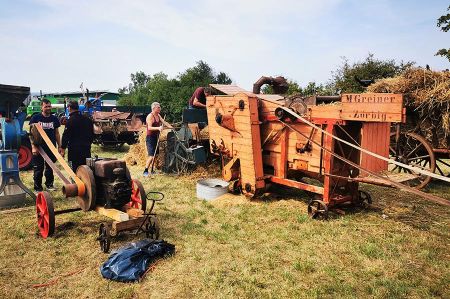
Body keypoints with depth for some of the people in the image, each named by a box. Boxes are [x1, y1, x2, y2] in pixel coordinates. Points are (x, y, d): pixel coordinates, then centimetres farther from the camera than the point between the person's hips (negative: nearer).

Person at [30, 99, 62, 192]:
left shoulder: (54, 119, 7)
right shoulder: (36, 118, -3)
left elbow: (57, 133, 12)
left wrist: (59, 146, 8)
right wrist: (33, 147, -12)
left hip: (51, 147, 3)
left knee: (50, 167, 10)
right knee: (38, 168, 2)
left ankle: (49, 184, 22)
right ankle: (38, 187, 10)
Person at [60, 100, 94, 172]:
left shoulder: (71, 120, -10)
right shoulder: (88, 119, 11)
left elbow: (66, 135, -12)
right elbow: (92, 134, 18)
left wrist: (63, 147, -4)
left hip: (75, 149, -6)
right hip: (86, 148, 6)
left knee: (75, 168, -3)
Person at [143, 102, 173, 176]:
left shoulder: (158, 115, 11)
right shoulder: (150, 116, -14)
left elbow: (164, 122, 8)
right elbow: (149, 128, -24)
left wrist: (172, 127, -1)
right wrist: (158, 128, -38)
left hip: (156, 137, 8)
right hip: (150, 138, -8)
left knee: (155, 155, 10)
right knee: (151, 156, -13)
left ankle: (152, 170, 20)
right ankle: (145, 171, -5)